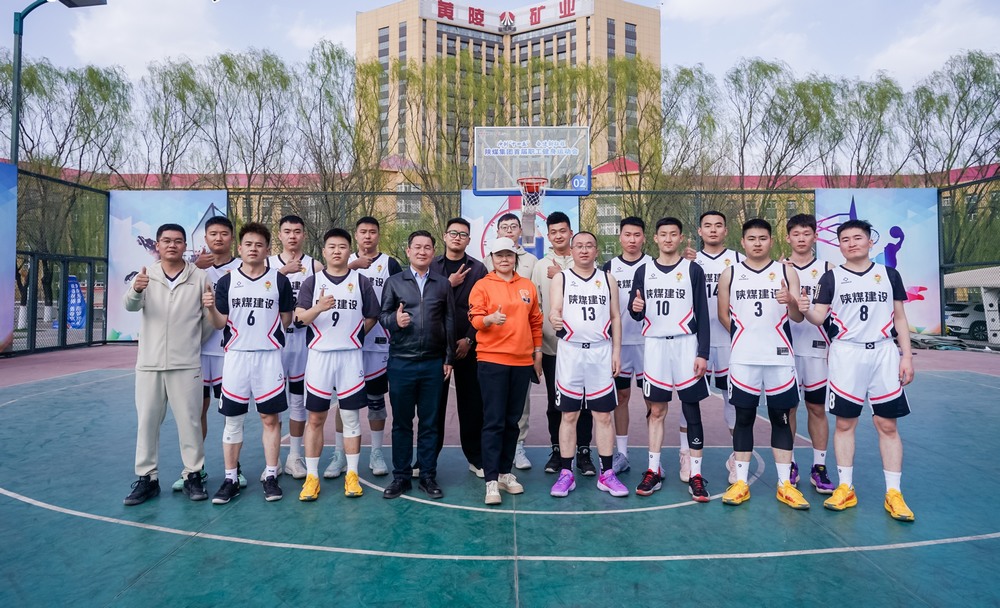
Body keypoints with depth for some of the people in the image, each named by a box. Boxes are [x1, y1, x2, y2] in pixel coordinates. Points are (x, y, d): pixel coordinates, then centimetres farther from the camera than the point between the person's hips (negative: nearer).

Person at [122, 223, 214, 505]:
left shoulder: (200, 277, 3)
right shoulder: (146, 275, 5)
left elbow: (210, 320, 9)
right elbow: (130, 305, -14)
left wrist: (210, 308, -12)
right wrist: (136, 290, -33)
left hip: (186, 364, -2)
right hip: (149, 363, 2)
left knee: (189, 421, 4)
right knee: (147, 421, 9)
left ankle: (193, 475, 16)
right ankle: (147, 477, 21)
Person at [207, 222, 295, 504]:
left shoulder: (280, 280, 2)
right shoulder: (226, 281, 5)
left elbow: (286, 319, 10)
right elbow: (220, 322, 2)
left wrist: (267, 333, 3)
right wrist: (210, 307, -15)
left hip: (269, 357, -1)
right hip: (236, 356, 2)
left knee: (270, 418, 3)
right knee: (233, 419, 8)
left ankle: (271, 476, 16)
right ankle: (231, 479, 19)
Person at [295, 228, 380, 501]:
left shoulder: (361, 282, 5)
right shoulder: (312, 282, 4)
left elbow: (372, 318, 9)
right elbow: (300, 317, -8)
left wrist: (351, 336, 5)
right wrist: (319, 308, -26)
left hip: (351, 356, 0)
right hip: (319, 356, 0)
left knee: (351, 416, 6)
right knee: (314, 418, 5)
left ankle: (352, 474, 16)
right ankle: (311, 476, 16)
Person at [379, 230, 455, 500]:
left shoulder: (443, 284, 9)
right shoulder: (394, 282, 7)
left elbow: (449, 322, 8)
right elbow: (382, 315, 6)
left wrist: (448, 359, 4)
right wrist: (394, 320, -17)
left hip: (433, 363, 1)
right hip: (401, 362, 0)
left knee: (430, 423, 8)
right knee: (401, 422, 8)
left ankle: (428, 477, 19)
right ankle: (400, 476, 20)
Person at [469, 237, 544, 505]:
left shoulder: (528, 286, 11)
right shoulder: (482, 285, 1)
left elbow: (535, 321, 16)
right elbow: (475, 319, -8)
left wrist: (537, 352, 13)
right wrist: (490, 319, -29)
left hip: (522, 361, 4)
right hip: (492, 360, -4)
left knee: (512, 420, 11)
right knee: (494, 422, -4)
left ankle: (505, 473, 23)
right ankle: (491, 481, 1)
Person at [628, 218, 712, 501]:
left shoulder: (693, 270, 1)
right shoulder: (643, 271, 8)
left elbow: (703, 315, -2)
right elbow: (635, 314, 10)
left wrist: (703, 353, -9)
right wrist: (635, 308, -14)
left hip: (685, 345, -2)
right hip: (655, 345, 2)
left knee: (692, 410, 2)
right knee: (656, 410, 7)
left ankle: (695, 475, 10)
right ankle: (653, 471, 15)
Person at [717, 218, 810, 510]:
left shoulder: (786, 273, 5)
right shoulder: (730, 274, 5)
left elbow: (798, 317, 0)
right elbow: (723, 314, 9)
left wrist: (791, 301, -21)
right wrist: (745, 336, 3)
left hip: (780, 358, 1)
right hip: (743, 359, 0)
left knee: (780, 418, 7)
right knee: (744, 417, 5)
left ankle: (785, 484, 17)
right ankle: (741, 482, 14)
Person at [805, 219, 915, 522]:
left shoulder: (889, 274, 8)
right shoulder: (832, 277, 4)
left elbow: (900, 318, 10)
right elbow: (818, 317, -2)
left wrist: (907, 356, 3)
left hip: (884, 353, 1)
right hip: (846, 354, -1)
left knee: (887, 424, 2)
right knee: (845, 422, 3)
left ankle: (893, 493, 12)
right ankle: (845, 488, 14)